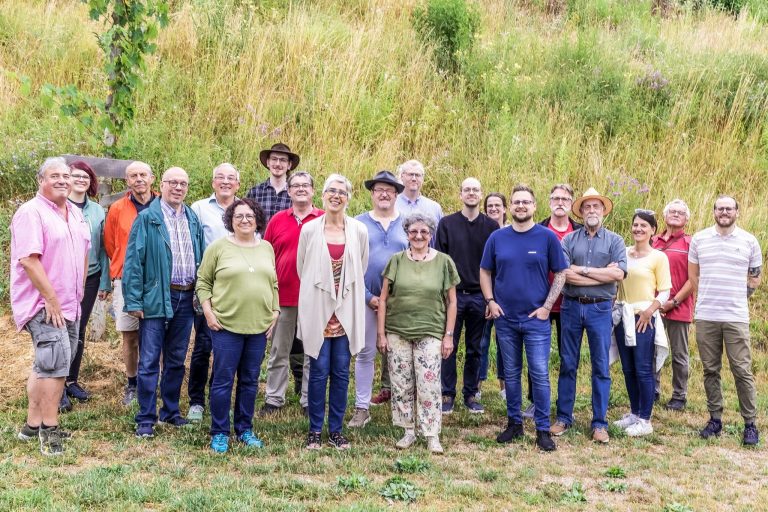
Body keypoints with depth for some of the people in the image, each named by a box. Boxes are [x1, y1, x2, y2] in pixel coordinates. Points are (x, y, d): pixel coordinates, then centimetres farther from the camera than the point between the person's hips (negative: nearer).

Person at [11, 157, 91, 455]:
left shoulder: (75, 213, 13)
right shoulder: (31, 212, -13)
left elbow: (83, 253, 20)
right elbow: (29, 260, -20)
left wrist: (79, 294, 13)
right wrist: (51, 299, -20)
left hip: (69, 304, 9)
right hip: (43, 304, -9)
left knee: (46, 366, 14)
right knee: (56, 363, -14)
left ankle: (33, 425, 23)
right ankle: (49, 430, -6)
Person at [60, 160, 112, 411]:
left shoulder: (97, 211, 8)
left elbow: (102, 248, 9)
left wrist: (105, 282, 6)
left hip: (89, 278, 4)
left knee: (79, 332, 10)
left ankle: (72, 380, 22)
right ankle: (59, 389, 3)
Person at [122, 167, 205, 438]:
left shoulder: (193, 220, 10)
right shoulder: (147, 218, -5)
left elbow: (202, 258, 13)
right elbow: (133, 260, -8)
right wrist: (134, 300, -12)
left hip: (186, 298, 5)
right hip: (156, 298, -5)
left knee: (176, 360, 14)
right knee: (149, 362, -2)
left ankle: (171, 411, 26)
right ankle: (146, 419, 6)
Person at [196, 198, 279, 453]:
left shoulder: (267, 248, 11)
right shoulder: (218, 247, -3)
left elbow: (273, 284, 16)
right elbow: (203, 282, 0)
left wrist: (275, 312, 8)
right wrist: (208, 312, -9)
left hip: (259, 326, 4)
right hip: (225, 324, -4)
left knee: (250, 381, 12)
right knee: (223, 380, 1)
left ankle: (245, 430, 24)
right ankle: (219, 433, 12)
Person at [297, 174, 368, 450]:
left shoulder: (359, 231, 1)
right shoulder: (309, 230, 0)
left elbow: (361, 269, 12)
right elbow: (301, 269, 9)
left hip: (347, 311, 1)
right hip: (317, 310, -1)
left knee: (341, 372, 5)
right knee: (319, 371, 1)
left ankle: (336, 430, 16)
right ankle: (315, 430, 12)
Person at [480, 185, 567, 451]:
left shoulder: (547, 237, -3)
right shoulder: (497, 238, 4)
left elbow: (560, 274, 0)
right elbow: (485, 272, 11)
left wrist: (547, 306, -8)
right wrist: (490, 301, -1)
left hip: (536, 318, -2)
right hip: (505, 318, 3)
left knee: (540, 374, -3)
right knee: (511, 374, 11)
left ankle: (543, 429, 5)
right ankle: (514, 423, 23)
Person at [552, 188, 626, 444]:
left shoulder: (615, 241, 3)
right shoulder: (569, 240, 3)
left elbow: (619, 274, -12)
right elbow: (565, 275, -11)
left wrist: (582, 270, -12)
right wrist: (603, 274, -12)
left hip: (600, 308, -1)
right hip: (571, 306, 1)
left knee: (601, 367, 3)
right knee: (568, 365, 8)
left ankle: (599, 423, 10)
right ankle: (563, 418, 18)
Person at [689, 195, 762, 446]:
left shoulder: (749, 241, 3)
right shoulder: (699, 239, 6)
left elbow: (755, 278, 12)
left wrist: (737, 298, 9)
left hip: (737, 317, -2)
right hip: (705, 317, 2)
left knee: (742, 371, -2)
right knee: (710, 370, 7)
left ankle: (750, 423, 5)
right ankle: (715, 419, 17)